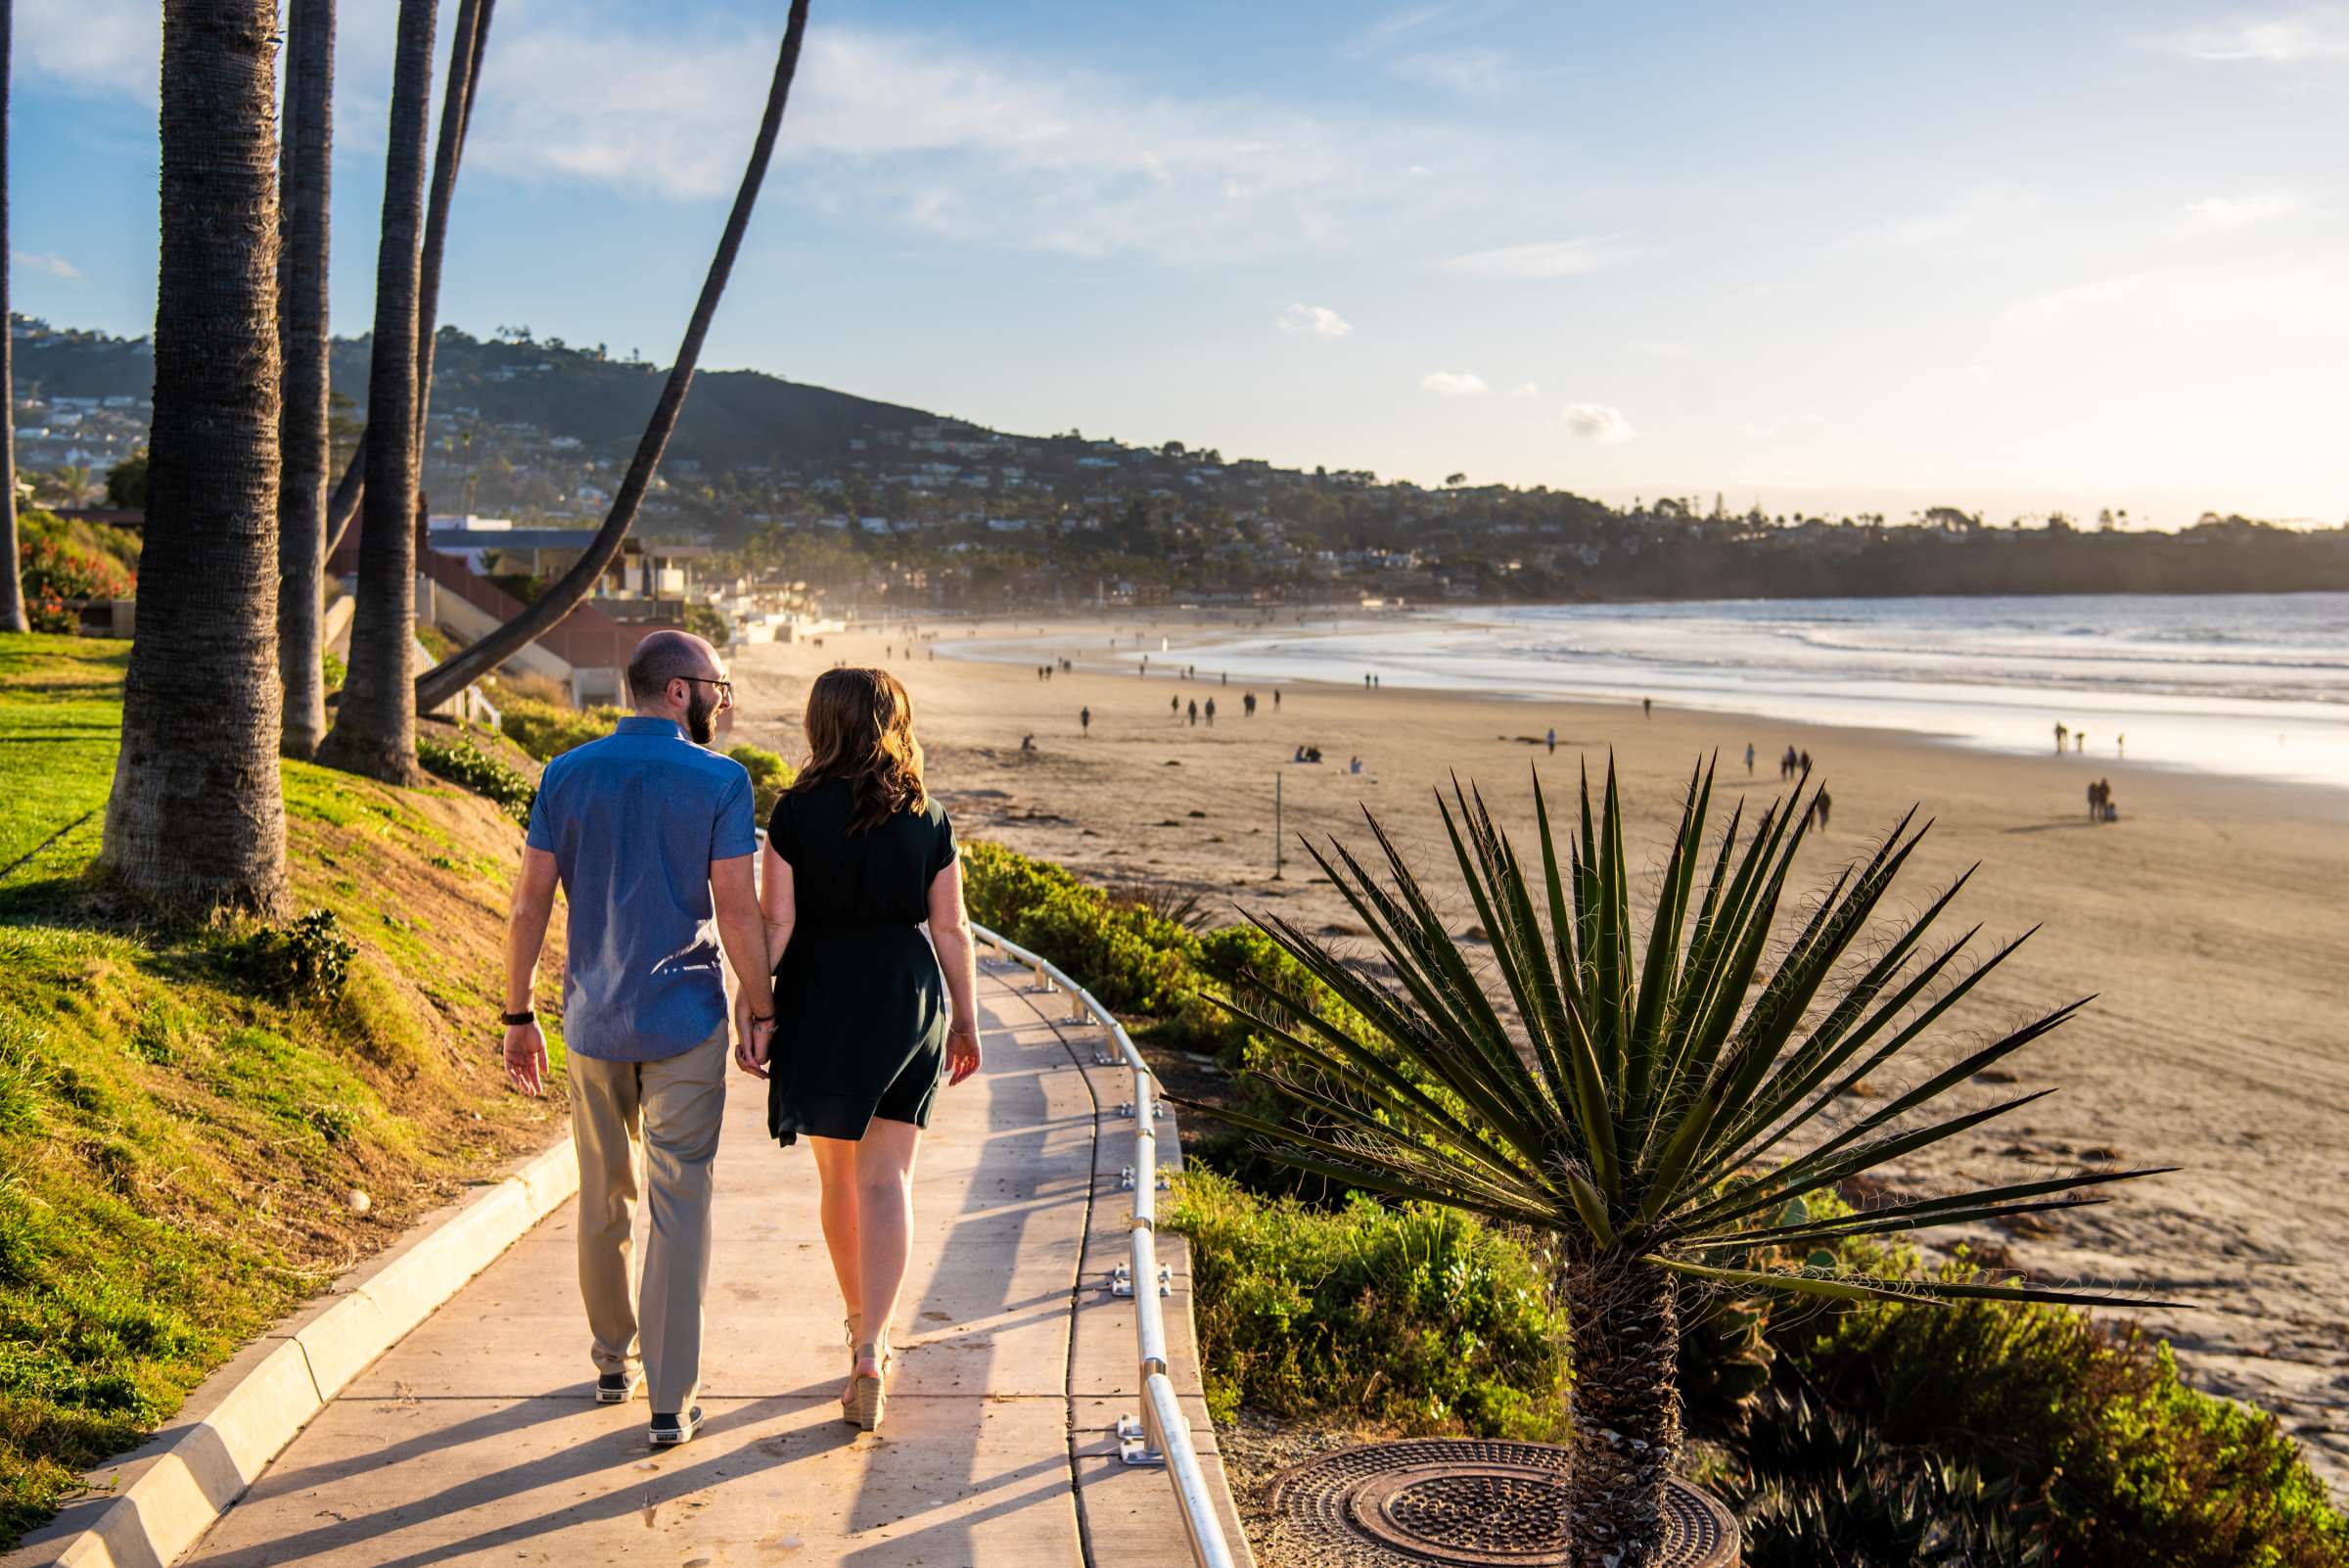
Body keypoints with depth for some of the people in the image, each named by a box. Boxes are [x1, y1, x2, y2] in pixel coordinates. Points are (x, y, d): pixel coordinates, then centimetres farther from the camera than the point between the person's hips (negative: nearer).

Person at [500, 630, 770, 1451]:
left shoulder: (566, 775, 2)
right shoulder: (720, 782, -9)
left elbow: (530, 904, 1)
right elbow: (737, 911, -12)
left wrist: (518, 1015, 8)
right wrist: (761, 1009, -1)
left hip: (594, 1021, 4)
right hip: (686, 1022, -4)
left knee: (602, 1200, 18)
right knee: (679, 1207, 2)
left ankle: (613, 1363, 33)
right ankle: (671, 1399, 4)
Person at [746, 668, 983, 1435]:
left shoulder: (797, 811, -6)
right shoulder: (927, 817, -1)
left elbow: (776, 922, -9)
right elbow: (951, 930, 1)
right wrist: (966, 1022, 10)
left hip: (821, 998, -1)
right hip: (910, 997, 1)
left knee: (838, 1176, 15)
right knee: (887, 1177, 2)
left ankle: (862, 1324, 31)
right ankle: (870, 1350, -10)